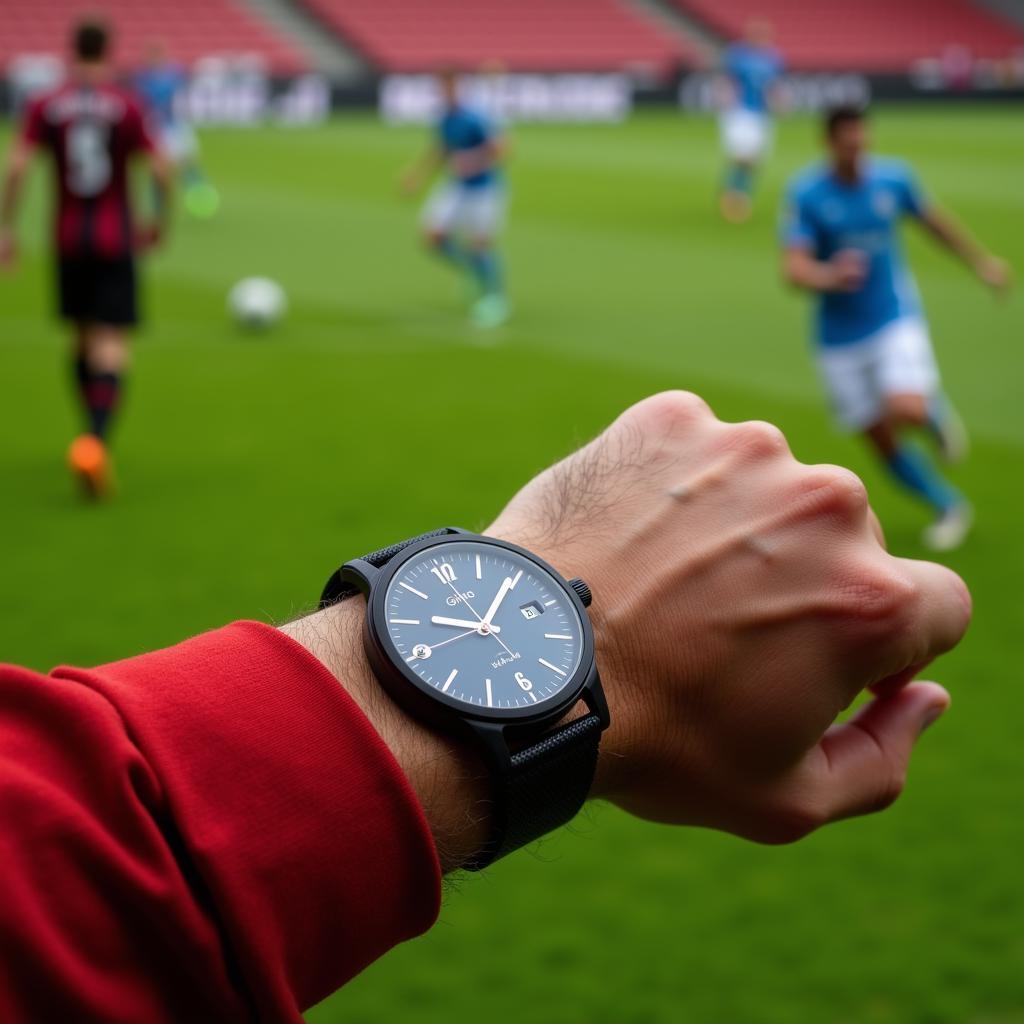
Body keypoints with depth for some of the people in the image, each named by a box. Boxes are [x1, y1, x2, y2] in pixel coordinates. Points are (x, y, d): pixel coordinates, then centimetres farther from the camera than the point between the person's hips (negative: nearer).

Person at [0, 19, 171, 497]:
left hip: (68, 240, 3)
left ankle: (94, 437, 28)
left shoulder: (45, 107, 0)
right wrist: (160, 219, 8)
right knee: (112, 345, -7)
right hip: (116, 242, -2)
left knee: (82, 336, 20)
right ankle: (95, 441, -28)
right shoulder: (127, 107, -5)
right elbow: (159, 170, -9)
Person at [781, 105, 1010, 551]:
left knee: (905, 410, -25)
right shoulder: (805, 193, -11)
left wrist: (981, 260, 25)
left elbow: (933, 221, 15)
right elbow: (794, 267, -18)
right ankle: (949, 506, 27)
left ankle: (934, 409, 13)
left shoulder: (893, 177, -4)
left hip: (895, 318, 0)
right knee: (883, 443, 4)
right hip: (839, 338, 0)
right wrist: (827, 276, -40)